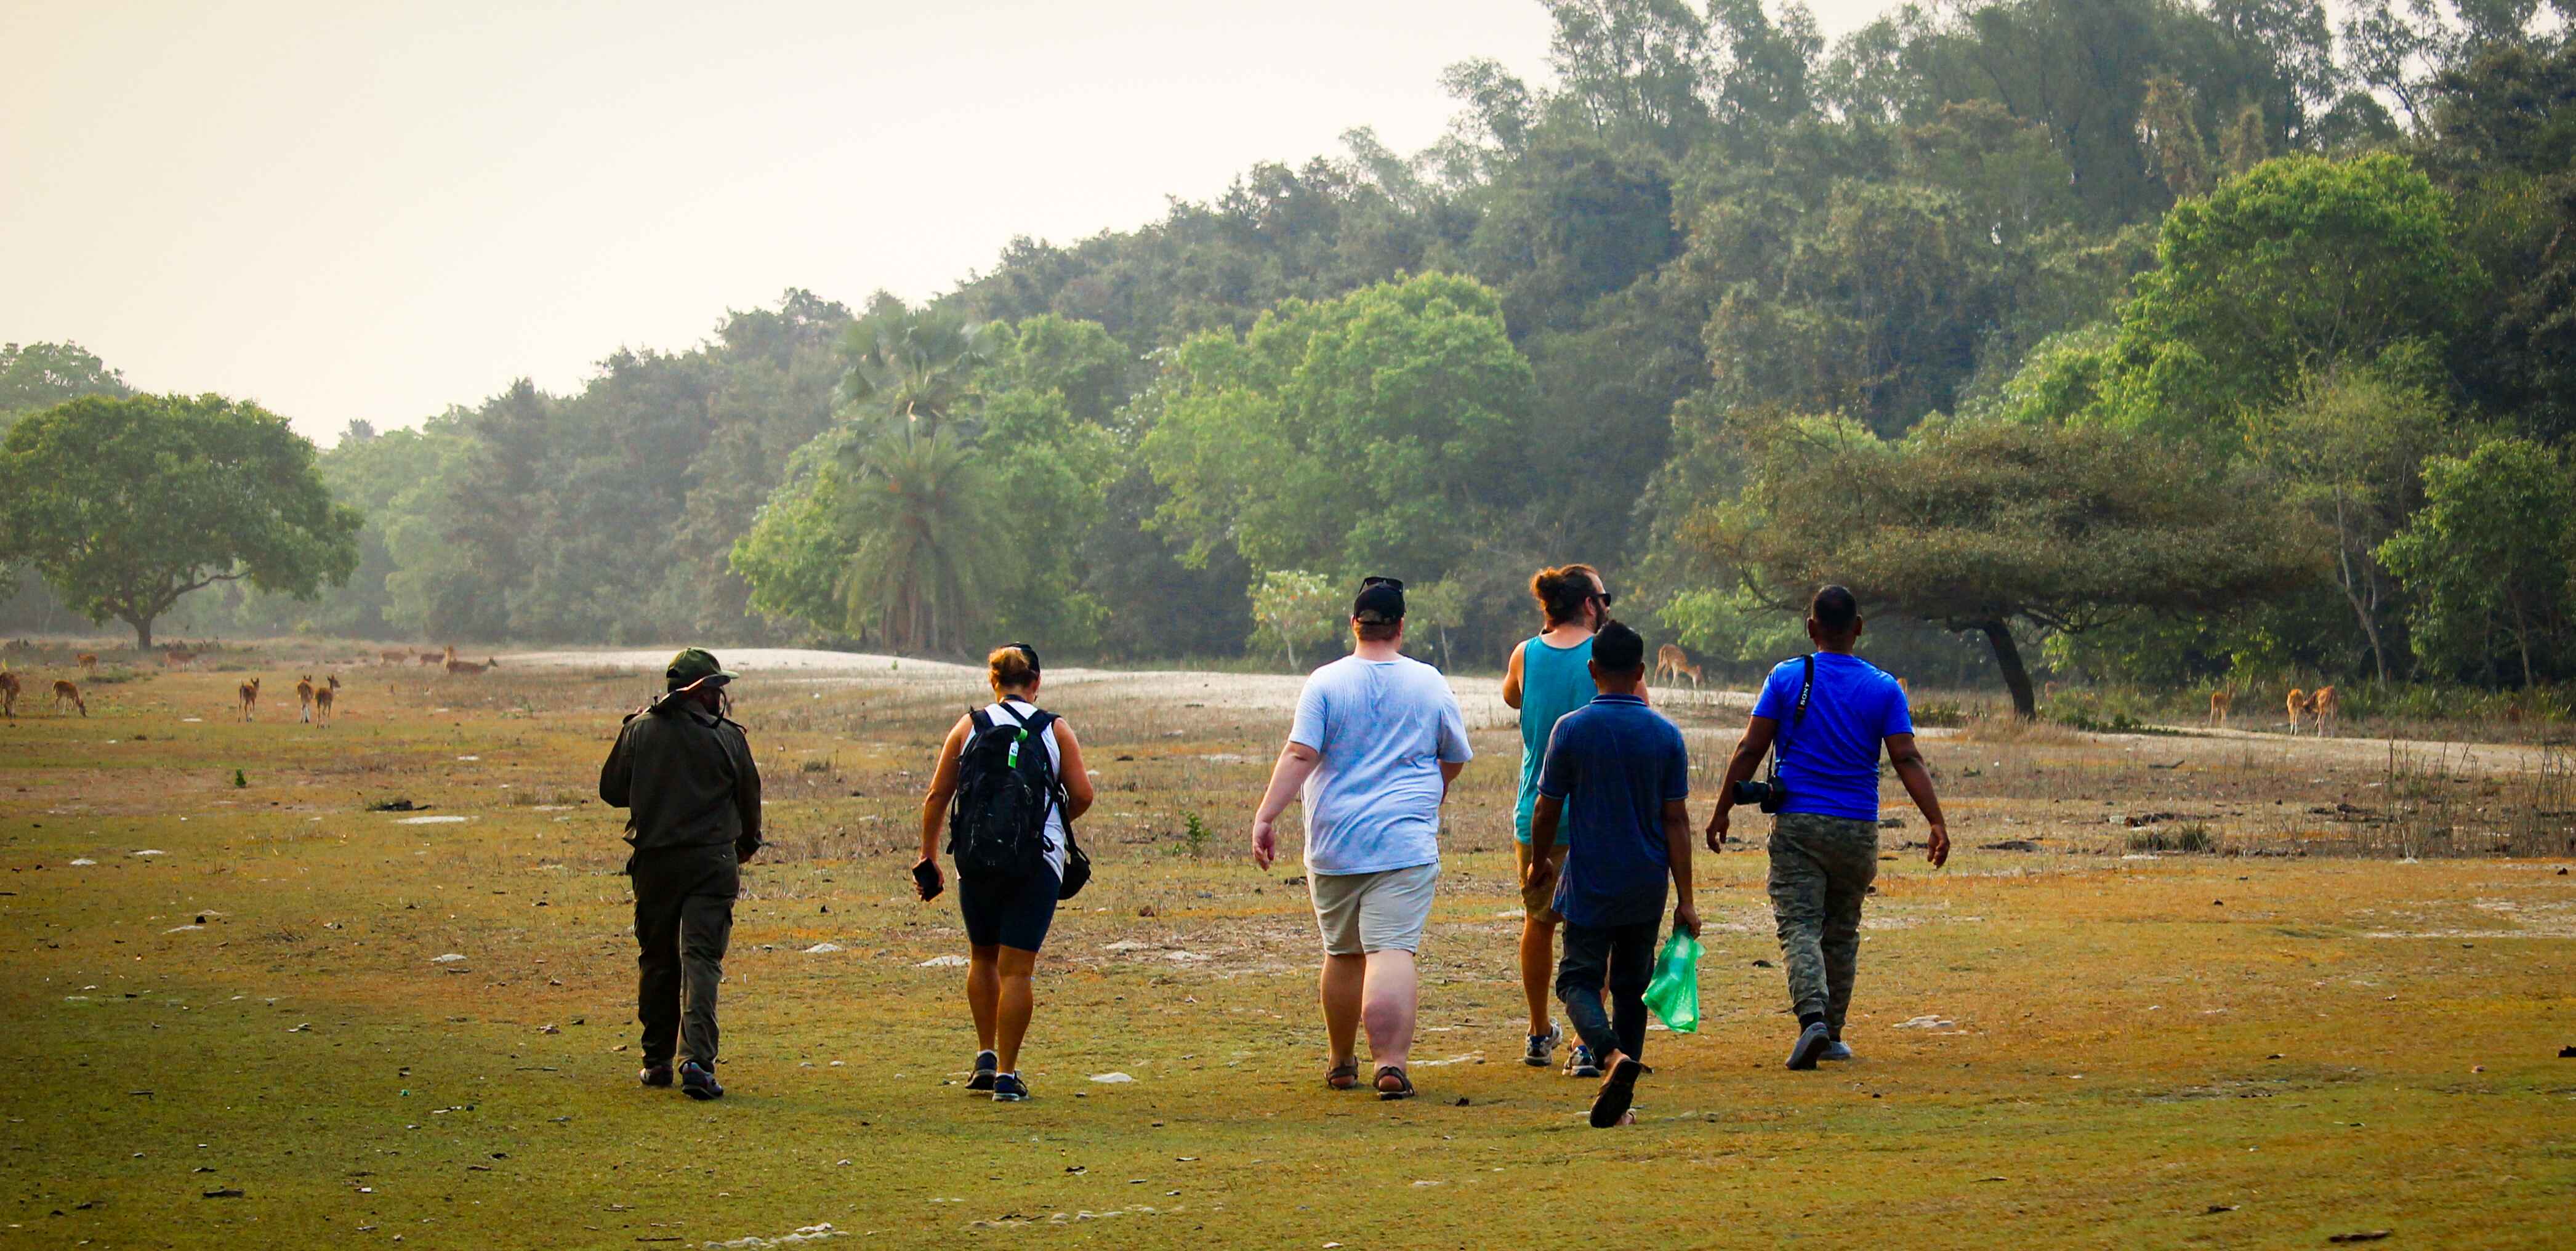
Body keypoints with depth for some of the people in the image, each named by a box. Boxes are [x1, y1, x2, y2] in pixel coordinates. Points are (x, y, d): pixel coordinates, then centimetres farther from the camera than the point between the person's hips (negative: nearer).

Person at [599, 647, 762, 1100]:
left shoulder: (638, 731, 0)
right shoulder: (727, 737, -4)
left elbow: (611, 790, 7)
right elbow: (749, 796, 6)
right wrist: (747, 843, 25)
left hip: (654, 860, 2)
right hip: (711, 863, -2)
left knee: (657, 961, 14)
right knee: (701, 960, -6)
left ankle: (657, 1059, 20)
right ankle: (698, 1060, -20)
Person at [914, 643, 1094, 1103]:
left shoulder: (968, 727, 5)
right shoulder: (1056, 730, 1)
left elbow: (936, 798, 3)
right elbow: (1082, 795, -4)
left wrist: (928, 858, 10)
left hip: (976, 858, 2)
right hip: (1038, 857, -2)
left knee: (982, 957, 21)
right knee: (1016, 968, 0)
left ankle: (986, 1057, 18)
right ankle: (1007, 1076, -1)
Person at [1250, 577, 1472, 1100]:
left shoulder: (1325, 683, -1)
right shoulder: (1430, 684, 4)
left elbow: (1300, 754, -12)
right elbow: (1455, 761, 14)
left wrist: (1265, 816, -14)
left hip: (1334, 844, 1)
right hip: (1405, 842, -1)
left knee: (1342, 953, 15)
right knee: (1393, 952, -9)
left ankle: (1342, 1063, 28)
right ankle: (1392, 1062, -24)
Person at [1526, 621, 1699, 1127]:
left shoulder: (1572, 729, -8)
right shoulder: (1666, 735, -2)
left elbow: (1547, 809, -2)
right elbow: (1677, 821, -3)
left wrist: (1538, 863, 17)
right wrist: (1686, 900, -1)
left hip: (1589, 884, -3)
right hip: (1647, 886, 3)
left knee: (1578, 978, 1)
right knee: (1631, 984, 14)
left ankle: (1613, 1054, -28)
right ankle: (1619, 1100, 12)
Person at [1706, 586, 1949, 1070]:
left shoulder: (1787, 678, -1)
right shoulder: (1883, 688, 2)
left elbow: (1749, 751, -2)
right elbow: (1907, 760, -6)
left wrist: (1721, 812, 5)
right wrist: (1937, 822, -8)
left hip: (1797, 827, -2)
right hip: (1858, 830, 2)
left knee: (1799, 927, -6)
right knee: (1842, 933, 15)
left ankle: (1813, 1018, -28)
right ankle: (1832, 1036, 20)